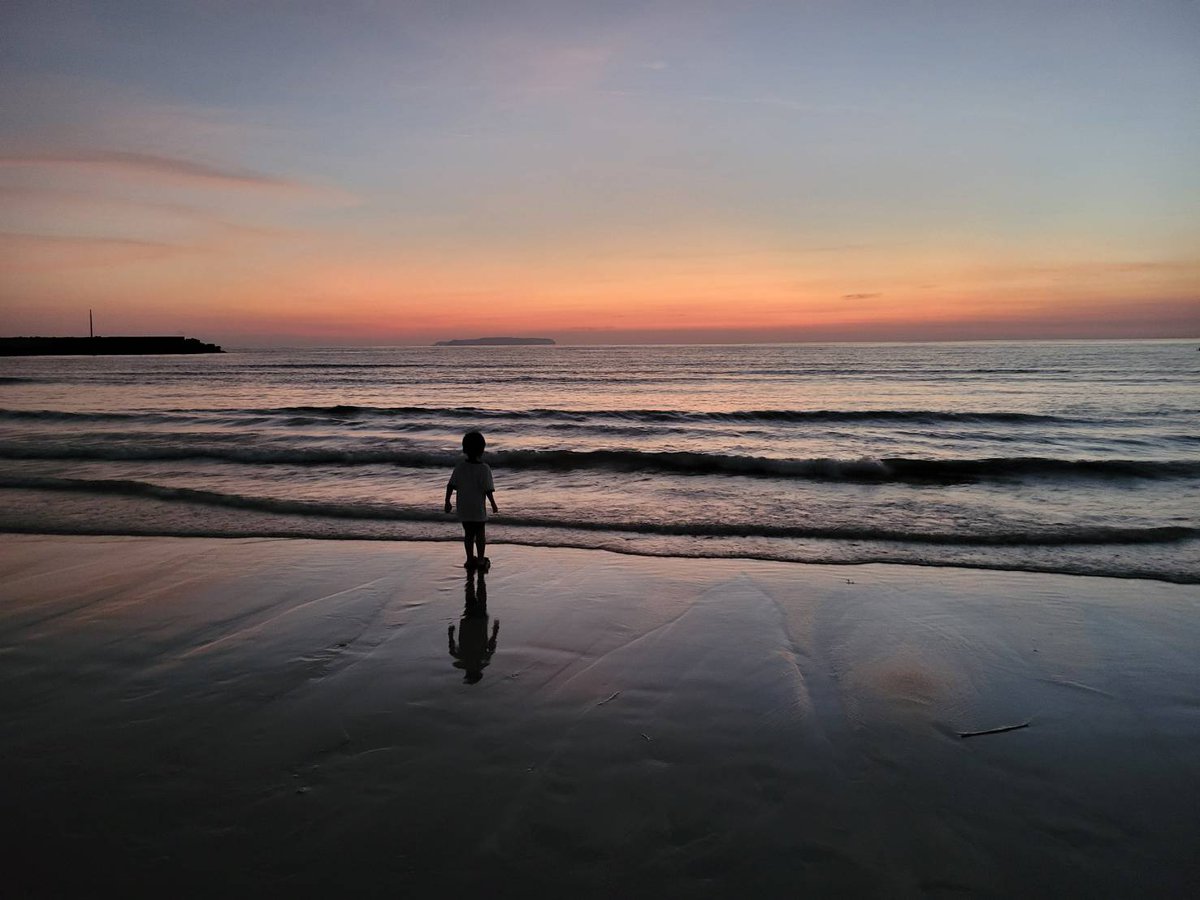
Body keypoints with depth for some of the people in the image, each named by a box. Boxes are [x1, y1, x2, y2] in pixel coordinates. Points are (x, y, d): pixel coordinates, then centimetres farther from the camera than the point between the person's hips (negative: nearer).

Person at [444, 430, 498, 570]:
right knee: (480, 534, 10)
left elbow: (450, 486, -2)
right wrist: (493, 504, -3)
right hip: (478, 508, -4)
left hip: (463, 509, 4)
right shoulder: (484, 468, -15)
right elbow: (488, 490, -16)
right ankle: (480, 560, 15)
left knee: (468, 533, 14)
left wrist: (447, 502, 8)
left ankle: (470, 559, 20)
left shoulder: (460, 467, -2)